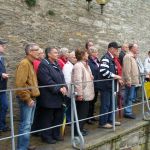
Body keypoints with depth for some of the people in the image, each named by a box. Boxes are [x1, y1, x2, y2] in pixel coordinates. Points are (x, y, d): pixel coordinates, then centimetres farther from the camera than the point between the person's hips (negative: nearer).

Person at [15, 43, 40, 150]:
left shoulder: (31, 63, 15)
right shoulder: (24, 63, -15)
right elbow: (20, 84, -22)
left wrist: (32, 98, 16)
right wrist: (27, 99, -19)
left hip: (32, 98, 10)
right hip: (27, 99, -9)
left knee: (29, 124, 16)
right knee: (25, 125, -6)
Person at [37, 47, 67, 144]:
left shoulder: (57, 64, 14)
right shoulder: (43, 65, -14)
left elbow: (62, 77, 12)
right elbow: (47, 81, -21)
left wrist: (64, 87, -6)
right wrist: (59, 89, -19)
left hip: (59, 97, 9)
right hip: (49, 97, -8)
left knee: (58, 117, 15)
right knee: (48, 118, 3)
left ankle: (56, 134, 29)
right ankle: (46, 136, 16)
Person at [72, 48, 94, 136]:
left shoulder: (85, 65, 14)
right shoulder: (78, 66, -18)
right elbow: (78, 81, -24)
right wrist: (79, 94, -25)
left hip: (86, 94, 10)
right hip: (82, 95, -10)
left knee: (84, 112, 16)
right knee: (81, 113, -2)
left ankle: (81, 128, 28)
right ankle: (77, 131, 8)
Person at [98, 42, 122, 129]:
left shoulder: (111, 58, 16)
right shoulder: (106, 58, -16)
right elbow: (103, 71, -29)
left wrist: (116, 77, 10)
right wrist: (115, 76, -20)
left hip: (110, 85, 10)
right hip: (106, 85, -10)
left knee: (111, 104, 16)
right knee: (105, 104, -3)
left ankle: (110, 120, 27)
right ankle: (103, 122, 7)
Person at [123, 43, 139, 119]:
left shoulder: (132, 57, 17)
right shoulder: (128, 56, -15)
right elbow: (126, 70, -21)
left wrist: (135, 79, 18)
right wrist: (128, 81, -23)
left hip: (133, 81, 10)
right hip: (130, 81, -10)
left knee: (130, 97, 14)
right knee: (129, 97, -3)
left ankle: (128, 111, 23)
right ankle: (127, 112, 5)